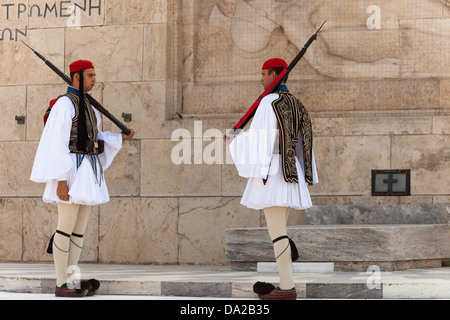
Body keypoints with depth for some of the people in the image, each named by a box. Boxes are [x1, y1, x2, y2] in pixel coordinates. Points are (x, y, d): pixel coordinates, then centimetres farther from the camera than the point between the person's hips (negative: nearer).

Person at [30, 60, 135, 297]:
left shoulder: (86, 105, 17)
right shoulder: (65, 103, -11)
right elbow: (58, 143, -16)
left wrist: (120, 138, 11)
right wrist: (61, 180, -21)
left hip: (87, 171, 9)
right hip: (72, 170, -9)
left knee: (80, 228, 8)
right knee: (67, 227, -6)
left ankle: (72, 280, 11)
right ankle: (61, 285, -1)